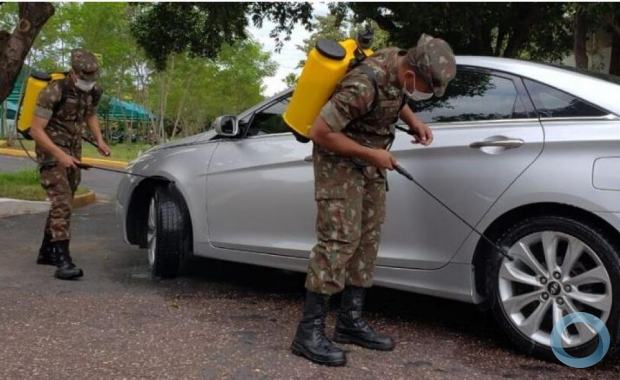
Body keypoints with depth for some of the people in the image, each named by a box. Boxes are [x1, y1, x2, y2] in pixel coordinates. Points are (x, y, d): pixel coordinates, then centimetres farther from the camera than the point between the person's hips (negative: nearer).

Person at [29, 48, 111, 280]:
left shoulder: (93, 92, 1)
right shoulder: (54, 92, -20)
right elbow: (36, 130, -21)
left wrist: (99, 140, 6)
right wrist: (60, 155, -29)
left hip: (73, 154, 8)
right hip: (51, 153, -8)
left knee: (63, 204, 14)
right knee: (61, 204, -18)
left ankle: (46, 252, 27)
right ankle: (63, 261, -22)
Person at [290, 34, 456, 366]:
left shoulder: (400, 63, -5)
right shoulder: (365, 85, -31)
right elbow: (319, 132, -26)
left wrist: (413, 121, 0)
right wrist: (372, 154, -20)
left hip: (369, 161, 9)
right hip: (338, 159, -9)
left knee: (367, 237, 8)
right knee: (339, 239, -13)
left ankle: (350, 321, 17)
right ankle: (309, 332, -6)